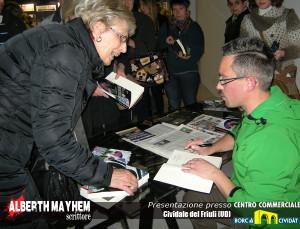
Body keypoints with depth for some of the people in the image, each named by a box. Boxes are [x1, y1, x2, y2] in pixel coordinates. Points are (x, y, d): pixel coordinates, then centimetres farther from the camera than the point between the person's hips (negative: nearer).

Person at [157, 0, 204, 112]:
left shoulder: (194, 27, 8)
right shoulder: (166, 27, 13)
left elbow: (199, 49, 0)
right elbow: (158, 47, 10)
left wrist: (189, 57, -20)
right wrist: (166, 42, -11)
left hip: (189, 71, -2)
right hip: (170, 71, 2)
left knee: (190, 104, -6)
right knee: (173, 105, 6)